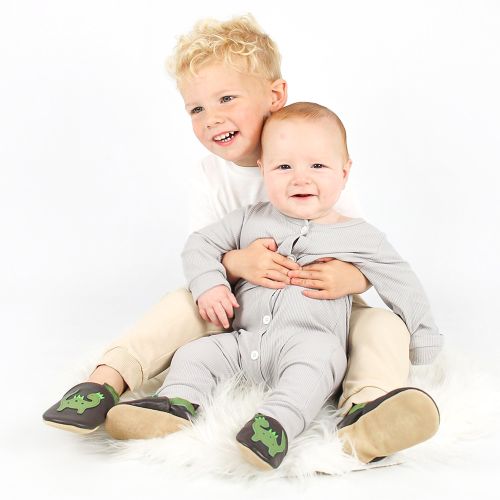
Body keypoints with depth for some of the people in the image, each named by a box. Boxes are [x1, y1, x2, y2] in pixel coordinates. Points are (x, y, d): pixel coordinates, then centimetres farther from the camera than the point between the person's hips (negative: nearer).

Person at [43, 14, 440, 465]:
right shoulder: (211, 179, -4)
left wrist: (349, 276, -36)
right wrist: (237, 263, -31)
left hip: (320, 309, -1)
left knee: (383, 323, -26)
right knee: (184, 305, -21)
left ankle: (366, 403, -51)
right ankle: (107, 380, -25)